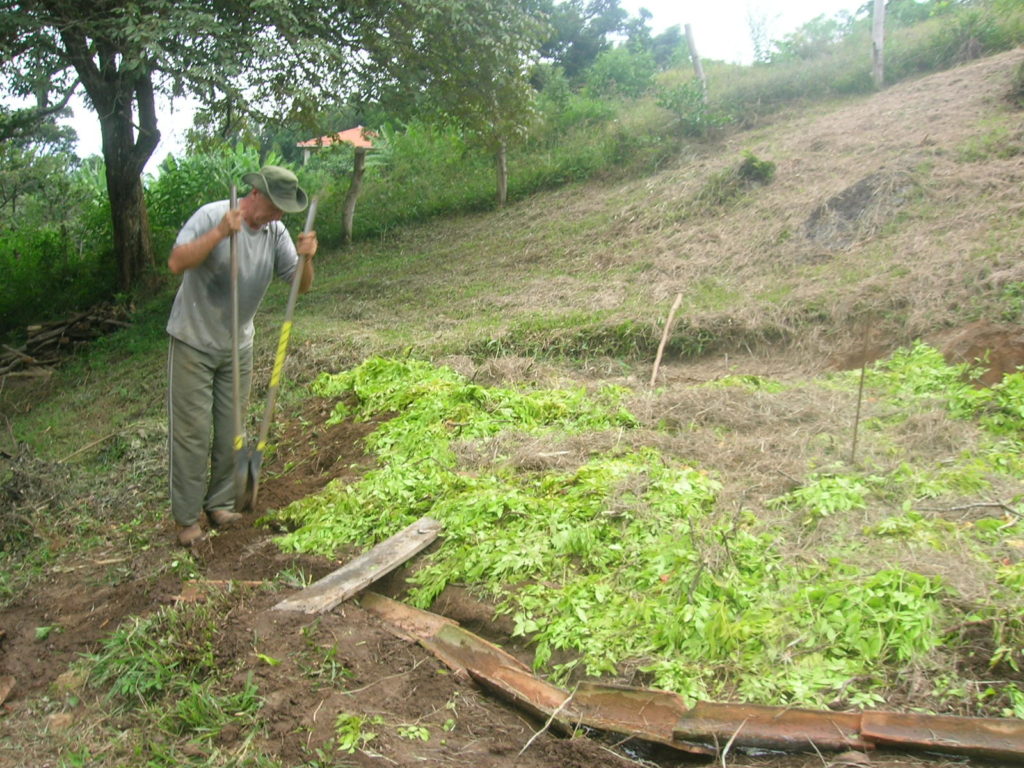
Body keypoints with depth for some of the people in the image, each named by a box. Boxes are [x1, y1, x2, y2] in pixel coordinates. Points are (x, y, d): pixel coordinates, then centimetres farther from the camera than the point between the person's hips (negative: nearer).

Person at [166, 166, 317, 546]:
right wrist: (219, 234, -36)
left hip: (238, 347, 5)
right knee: (192, 432, -1)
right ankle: (187, 518, 10)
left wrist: (306, 259, -21)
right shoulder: (212, 215, -17)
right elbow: (176, 262, -27)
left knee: (232, 432, 11)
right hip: (193, 343, -5)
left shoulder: (276, 232, -2)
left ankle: (220, 505, 26)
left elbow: (301, 286, -2)